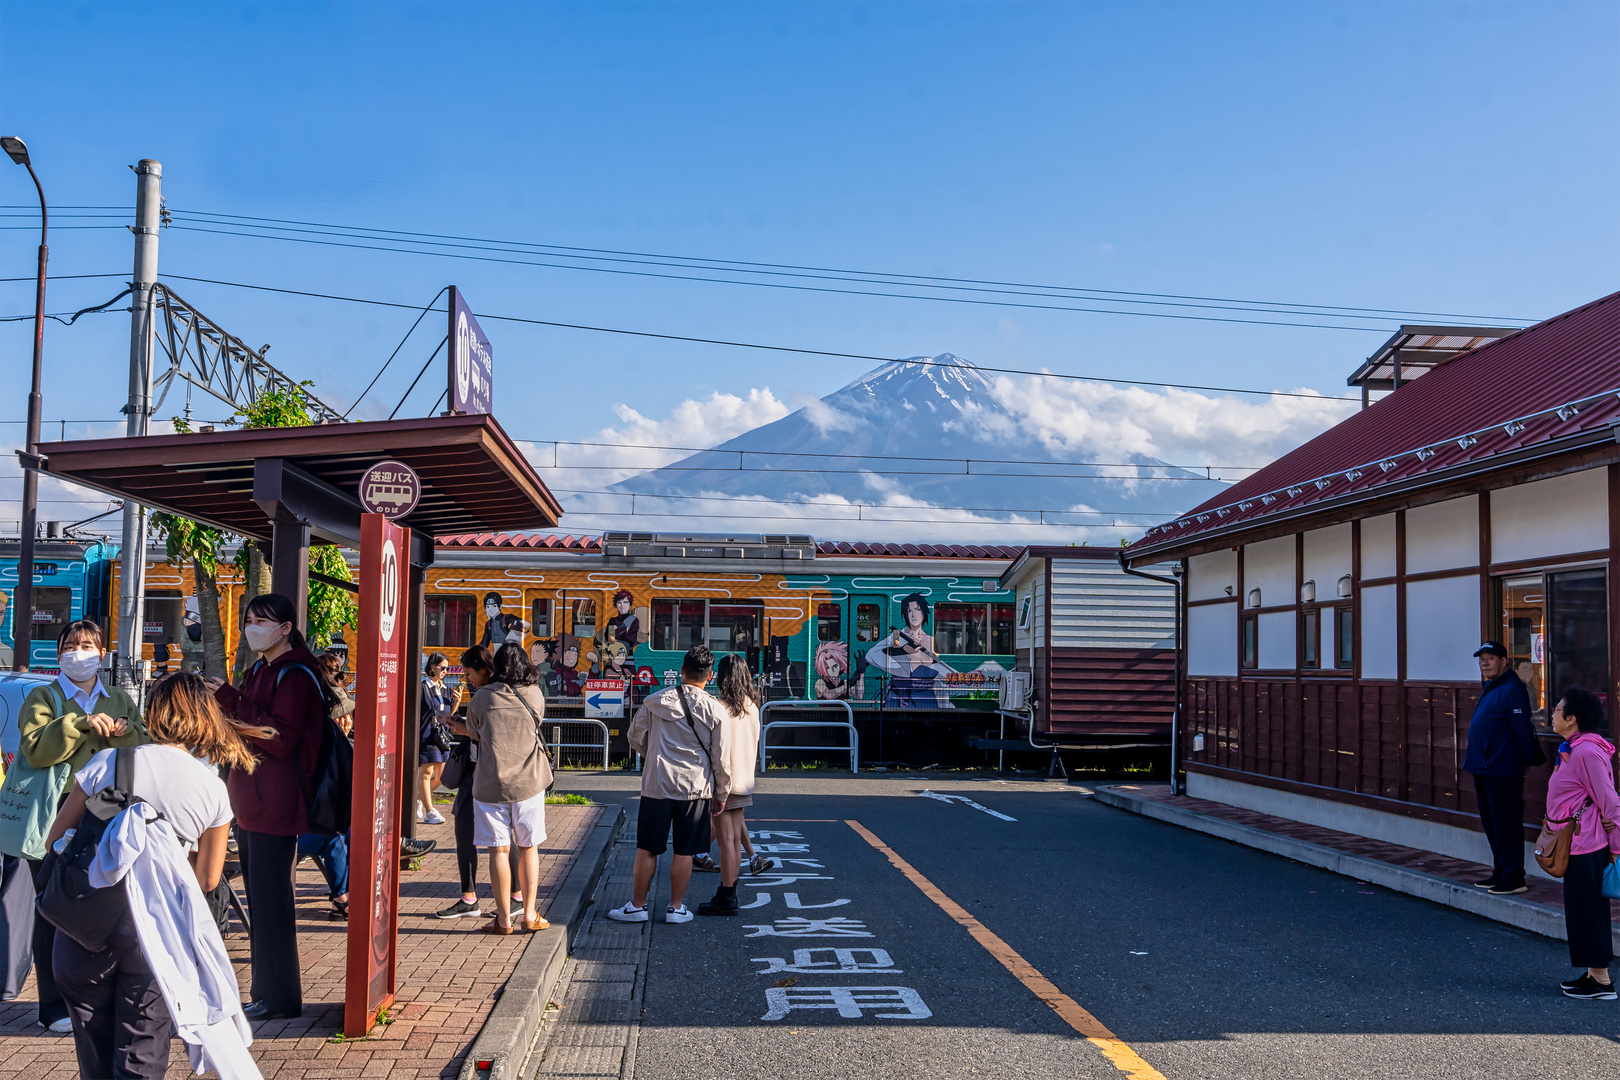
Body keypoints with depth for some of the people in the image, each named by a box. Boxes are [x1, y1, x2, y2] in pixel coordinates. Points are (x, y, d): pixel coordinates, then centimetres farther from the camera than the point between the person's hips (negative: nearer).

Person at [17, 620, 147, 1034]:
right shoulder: (42, 698, 5)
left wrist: (123, 733, -9)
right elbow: (35, 749, -12)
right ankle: (56, 1007, 9)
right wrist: (81, 723, -20)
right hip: (57, 815, -3)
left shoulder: (119, 700, 18)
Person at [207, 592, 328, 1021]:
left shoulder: (294, 675, -12)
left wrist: (233, 702, -22)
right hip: (251, 805, 10)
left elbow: (281, 739, -20)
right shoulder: (261, 670, 17)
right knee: (260, 899, 14)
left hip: (275, 806, -10)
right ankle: (265, 990, 22)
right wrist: (224, 706, 7)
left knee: (271, 901, -6)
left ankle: (280, 998, 2)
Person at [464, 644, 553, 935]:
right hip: (528, 782, 1)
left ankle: (503, 919, 6)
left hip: (490, 784, -1)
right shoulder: (535, 695, 1)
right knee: (528, 847, 11)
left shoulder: (481, 697, -3)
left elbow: (473, 733, 11)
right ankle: (529, 914, 12)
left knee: (498, 849, 3)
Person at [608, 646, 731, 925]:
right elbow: (721, 758, 0)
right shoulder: (715, 710, -4)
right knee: (684, 851, 8)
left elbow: (635, 737, 11)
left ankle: (637, 905, 16)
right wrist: (722, 794, 13)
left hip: (657, 784, 0)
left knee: (647, 849, 9)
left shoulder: (655, 701, -2)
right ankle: (676, 907, 15)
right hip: (695, 787, 0)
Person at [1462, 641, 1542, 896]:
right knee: (1491, 825, 15)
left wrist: (1533, 759, -15)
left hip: (1503, 772, -10)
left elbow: (1523, 729, -17)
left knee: (1506, 826, -5)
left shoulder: (1512, 689, -14)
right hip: (1483, 769, 10)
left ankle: (1513, 879, 0)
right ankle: (1500, 873, 24)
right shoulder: (1489, 688, 17)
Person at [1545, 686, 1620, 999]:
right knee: (1583, 910, 15)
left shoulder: (1587, 752, -20)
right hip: (1577, 845, 10)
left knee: (1588, 911, -3)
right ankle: (1594, 974, 23)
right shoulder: (1572, 749, 11)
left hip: (1585, 846, -10)